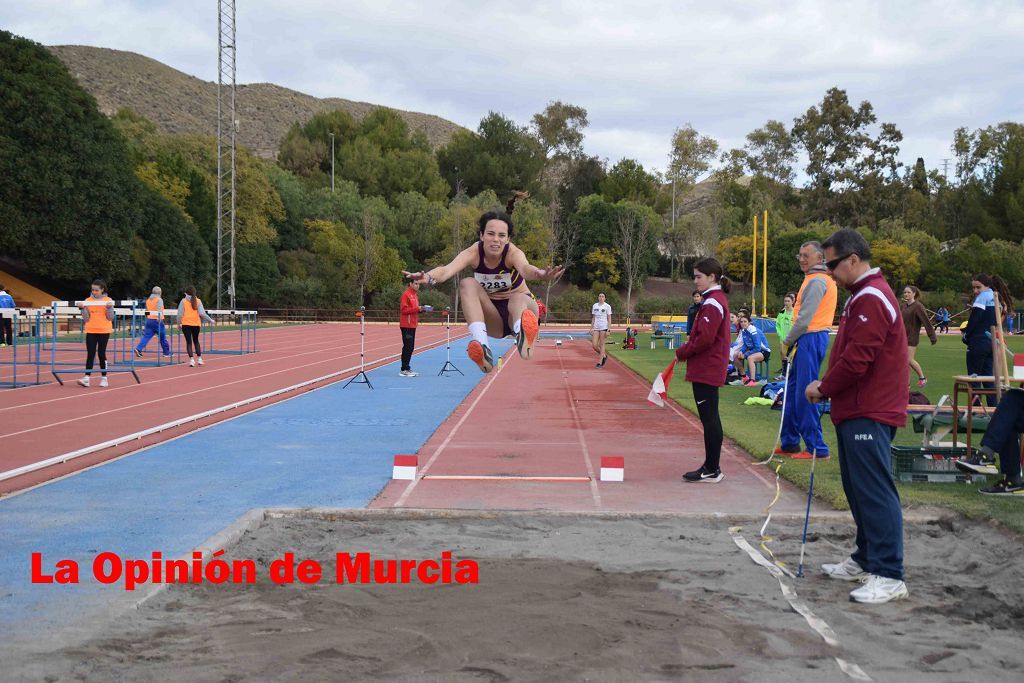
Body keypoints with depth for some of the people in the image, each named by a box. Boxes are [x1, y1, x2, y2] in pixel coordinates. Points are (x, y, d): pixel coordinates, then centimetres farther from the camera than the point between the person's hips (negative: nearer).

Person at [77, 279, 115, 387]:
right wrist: (82, 309, -8)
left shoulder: (108, 301, 2)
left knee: (101, 354, 1)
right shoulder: (88, 301, 6)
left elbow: (110, 318, 0)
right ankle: (86, 378, -10)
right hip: (91, 331, 2)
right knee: (90, 354, -4)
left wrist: (109, 308, -14)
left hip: (104, 331, -2)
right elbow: (86, 319, 5)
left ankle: (104, 378, 11)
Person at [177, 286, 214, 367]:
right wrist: (210, 320, 3)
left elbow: (180, 314, -6)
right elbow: (202, 313, -7)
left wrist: (179, 323, 5)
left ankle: (191, 359, -10)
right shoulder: (198, 301, 2)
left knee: (189, 342, 2)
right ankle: (199, 358, 15)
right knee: (196, 341, 19)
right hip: (196, 324, 2)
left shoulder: (183, 301, -2)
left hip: (186, 324, -2)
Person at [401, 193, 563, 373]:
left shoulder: (513, 253, -22)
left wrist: (539, 274, -72)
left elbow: (524, 267, -48)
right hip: (492, 317, 2)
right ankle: (481, 345, -45)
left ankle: (522, 333, -75)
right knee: (468, 284, -25)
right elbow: (448, 269, -38)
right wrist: (428, 277, -62)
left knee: (519, 299, -37)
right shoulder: (474, 253, -18)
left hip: (518, 310, -2)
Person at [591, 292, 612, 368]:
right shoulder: (594, 306, 10)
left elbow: (609, 319, -3)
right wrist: (591, 328, 11)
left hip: (603, 327, -4)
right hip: (596, 328, 4)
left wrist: (608, 330, -10)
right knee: (594, 345, -2)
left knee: (601, 344, -1)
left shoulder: (607, 306, -2)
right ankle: (604, 355, 23)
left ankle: (600, 362, 6)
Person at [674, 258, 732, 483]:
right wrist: (686, 352, 9)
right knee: (710, 418, 14)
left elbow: (705, 338, -22)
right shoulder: (716, 300, 16)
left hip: (706, 370, -10)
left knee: (709, 418, -6)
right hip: (709, 369, 10)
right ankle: (711, 467, 20)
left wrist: (682, 352, -10)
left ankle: (711, 470, -2)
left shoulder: (712, 303, -16)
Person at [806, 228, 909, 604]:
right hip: (856, 410, 11)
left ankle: (888, 576, -8)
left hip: (869, 414, -11)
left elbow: (856, 360, -21)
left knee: (875, 491, -10)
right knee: (859, 488, 16)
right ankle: (866, 560, 26)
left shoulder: (871, 299, -16)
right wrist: (828, 384, 9)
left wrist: (823, 389, -8)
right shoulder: (863, 296, 18)